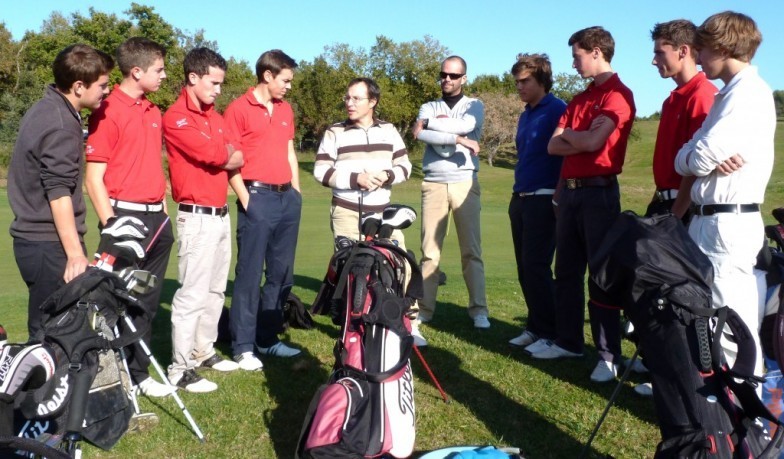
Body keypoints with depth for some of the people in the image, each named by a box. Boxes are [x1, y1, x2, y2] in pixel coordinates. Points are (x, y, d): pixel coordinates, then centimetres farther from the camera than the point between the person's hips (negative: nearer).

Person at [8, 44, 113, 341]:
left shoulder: (45, 109, 13)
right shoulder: (61, 126, -17)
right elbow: (58, 194, -22)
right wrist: (75, 254, -24)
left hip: (34, 236, 9)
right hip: (50, 243, -9)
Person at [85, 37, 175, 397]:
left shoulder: (153, 112, 14)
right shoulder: (108, 111, -10)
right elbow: (93, 177, -11)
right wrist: (110, 225, -15)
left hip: (156, 216, 8)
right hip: (127, 216, -7)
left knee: (148, 299, 13)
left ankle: (139, 371, 25)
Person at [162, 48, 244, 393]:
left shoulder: (214, 115, 16)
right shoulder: (176, 118, -11)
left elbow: (237, 158, 10)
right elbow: (216, 154, -21)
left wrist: (219, 157, -9)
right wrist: (226, 151, 0)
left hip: (221, 214, 9)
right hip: (197, 217, -9)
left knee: (215, 289, 15)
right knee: (192, 294, -6)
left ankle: (204, 351, 28)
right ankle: (180, 369, 1)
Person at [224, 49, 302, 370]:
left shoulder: (285, 110, 16)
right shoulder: (239, 109, -4)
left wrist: (296, 191, 14)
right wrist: (246, 199, -12)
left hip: (288, 198, 7)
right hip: (258, 198, -7)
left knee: (281, 273, 10)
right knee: (249, 274, -3)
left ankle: (268, 338, 22)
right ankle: (243, 346, 5)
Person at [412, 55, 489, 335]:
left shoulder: (474, 106, 12)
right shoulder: (429, 108, 14)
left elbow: (467, 125, -12)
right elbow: (419, 134, -8)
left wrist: (433, 123, -3)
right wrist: (457, 138, -13)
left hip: (465, 183, -1)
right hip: (433, 184, 1)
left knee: (471, 250, -2)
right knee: (429, 250, 1)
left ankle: (478, 309, 2)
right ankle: (424, 308, 6)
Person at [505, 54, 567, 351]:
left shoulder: (557, 111, -9)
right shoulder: (525, 115, 17)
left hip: (543, 200, -8)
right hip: (520, 199, 9)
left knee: (537, 267, -8)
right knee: (525, 268, 10)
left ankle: (550, 333, 2)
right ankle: (535, 326, 20)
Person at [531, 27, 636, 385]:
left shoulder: (618, 94, -8)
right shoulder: (579, 99, 18)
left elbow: (593, 142, -20)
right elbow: (553, 146, 9)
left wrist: (568, 135, 0)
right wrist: (582, 137, -8)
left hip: (599, 192, -8)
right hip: (569, 191, 8)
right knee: (566, 271, 12)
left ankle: (609, 355, 5)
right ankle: (568, 341, 24)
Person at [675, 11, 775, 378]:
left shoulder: (748, 93, -12)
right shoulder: (730, 94, 19)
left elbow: (697, 159, -20)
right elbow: (683, 160, 11)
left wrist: (704, 157, 1)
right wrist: (710, 158, -8)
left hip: (727, 223, -10)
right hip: (709, 220, 10)